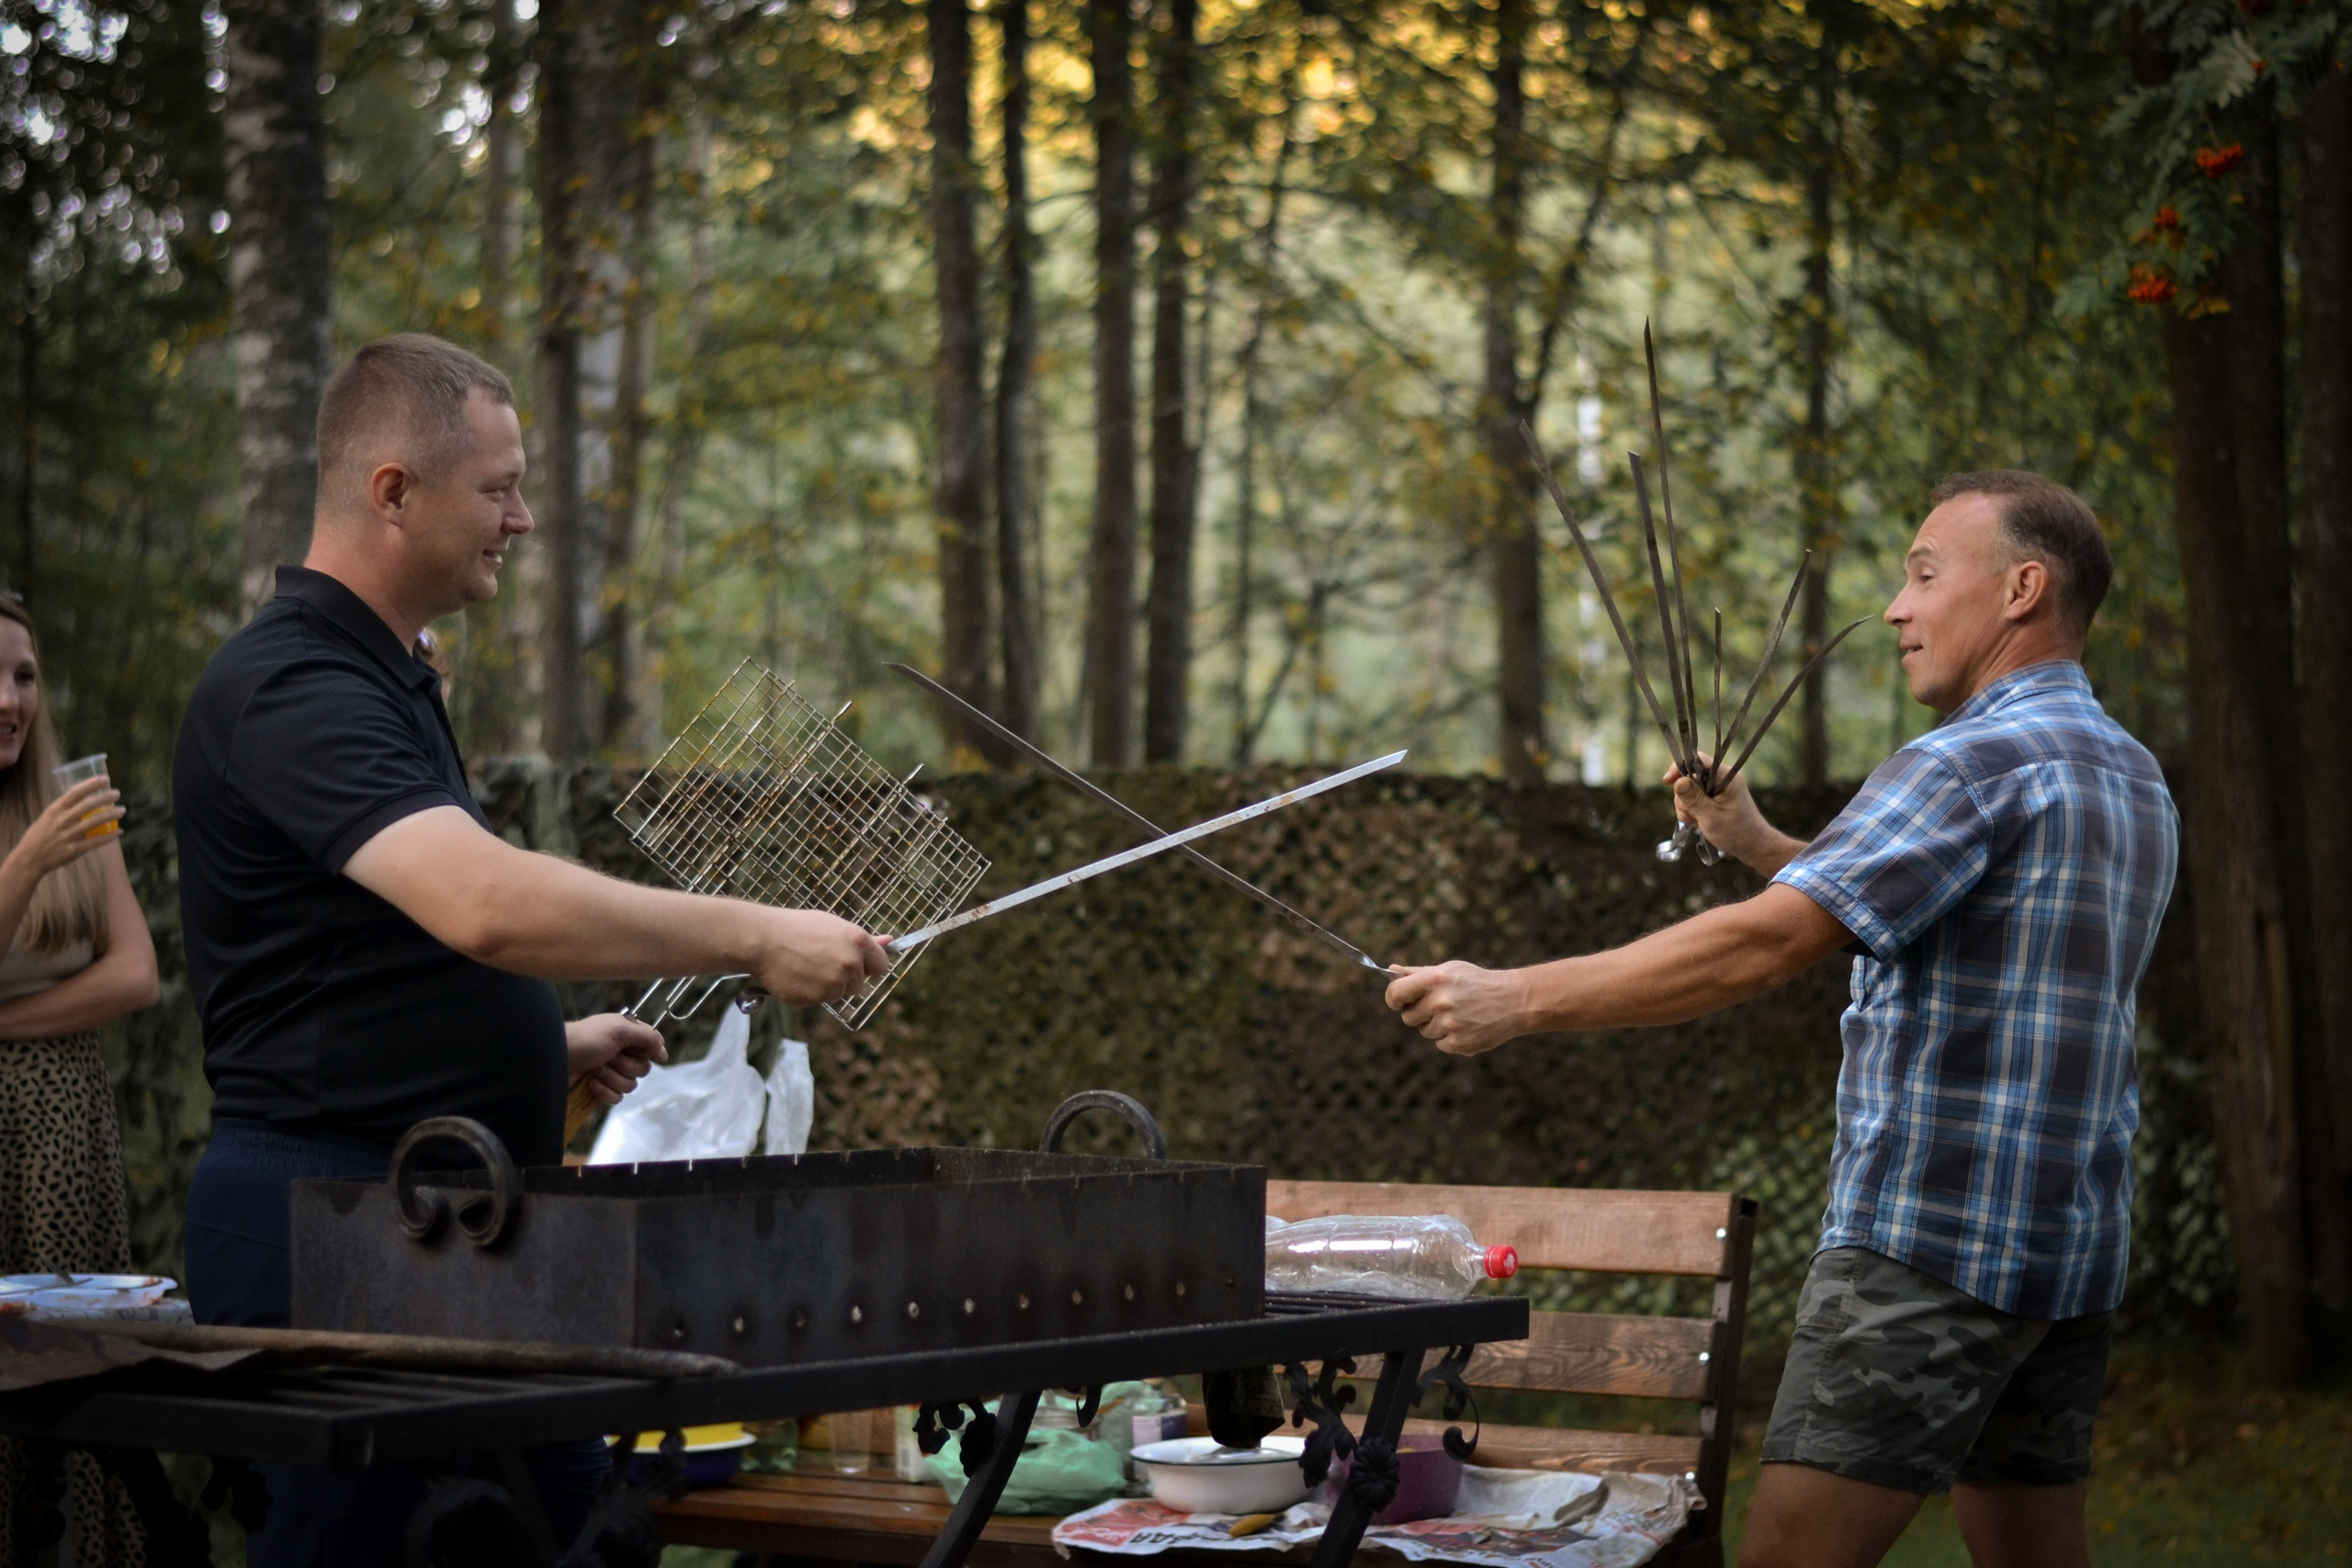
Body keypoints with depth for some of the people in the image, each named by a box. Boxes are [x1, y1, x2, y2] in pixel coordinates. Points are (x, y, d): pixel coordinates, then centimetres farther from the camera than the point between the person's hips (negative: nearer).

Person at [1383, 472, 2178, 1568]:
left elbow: (1764, 946, -22)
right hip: (2073, 1251, 10)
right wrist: (1759, 844, 17)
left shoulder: (1977, 761, -13)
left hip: (1933, 1242, -10)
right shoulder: (2131, 777, 18)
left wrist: (1517, 1001, -21)